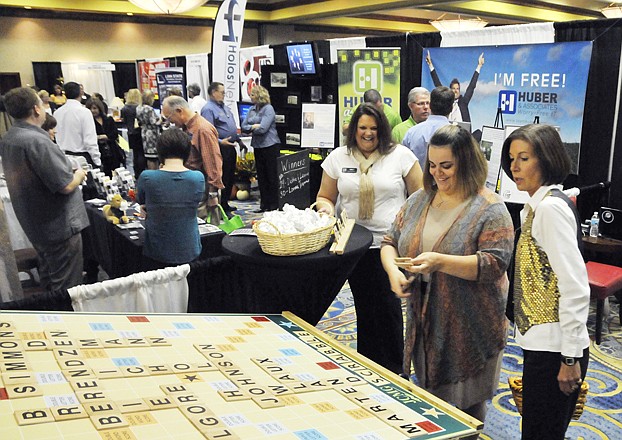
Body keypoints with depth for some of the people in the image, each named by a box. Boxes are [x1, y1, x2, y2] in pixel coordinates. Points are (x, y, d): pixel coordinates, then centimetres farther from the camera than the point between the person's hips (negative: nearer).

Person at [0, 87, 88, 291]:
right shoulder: (37, 141, -26)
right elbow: (66, 186, -26)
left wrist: (69, 171, 11)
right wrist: (79, 174, -5)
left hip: (34, 224, 10)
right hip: (60, 226, -9)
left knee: (49, 278, 25)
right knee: (67, 288, 2)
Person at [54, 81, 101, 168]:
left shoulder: (56, 113, 4)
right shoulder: (84, 112, -12)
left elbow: (54, 137, 10)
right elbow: (90, 141, -14)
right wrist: (97, 162, -10)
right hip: (82, 156, -5)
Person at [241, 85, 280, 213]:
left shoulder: (268, 108, -10)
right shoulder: (252, 109, 11)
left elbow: (263, 128, -19)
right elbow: (243, 126, 7)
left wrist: (251, 128, -4)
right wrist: (254, 126, -11)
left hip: (270, 145, -7)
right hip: (258, 146, 7)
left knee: (272, 175, -1)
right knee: (261, 175, 11)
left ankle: (274, 204, 6)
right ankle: (264, 204, 19)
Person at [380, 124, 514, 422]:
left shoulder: (489, 209, -12)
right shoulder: (419, 200, 6)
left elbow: (495, 263, -19)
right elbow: (391, 242, 11)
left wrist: (440, 262, -30)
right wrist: (393, 271, -11)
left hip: (469, 328, -5)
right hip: (424, 322, 5)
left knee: (466, 403, 9)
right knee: (429, 396, 17)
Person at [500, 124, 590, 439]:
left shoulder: (551, 207, -17)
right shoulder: (536, 205, 12)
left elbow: (575, 287, -22)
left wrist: (571, 358, -20)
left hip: (553, 348, -9)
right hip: (541, 342, 9)